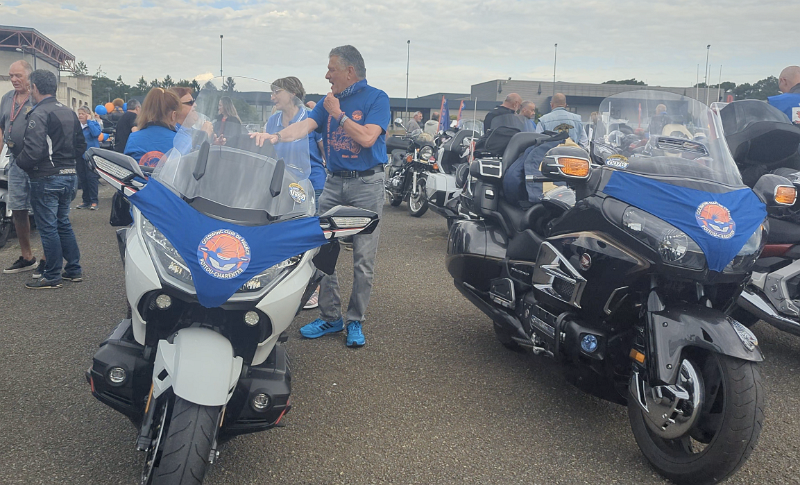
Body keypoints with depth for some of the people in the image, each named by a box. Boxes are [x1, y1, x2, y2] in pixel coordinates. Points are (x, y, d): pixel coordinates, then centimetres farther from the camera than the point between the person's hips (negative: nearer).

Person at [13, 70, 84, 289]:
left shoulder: (39, 114, -15)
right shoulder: (69, 113, 12)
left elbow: (33, 150, -23)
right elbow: (81, 146, 17)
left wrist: (19, 160, -5)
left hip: (46, 179, -8)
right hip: (69, 176, 8)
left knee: (48, 228, 0)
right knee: (63, 223, 17)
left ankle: (52, 277, 6)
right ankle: (74, 270, 21)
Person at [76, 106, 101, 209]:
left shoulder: (94, 124, 0)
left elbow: (96, 133, -22)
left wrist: (89, 121, -15)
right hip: (79, 155, 5)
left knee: (91, 178, -6)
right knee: (82, 179, 8)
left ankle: (94, 201, -1)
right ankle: (86, 201, 16)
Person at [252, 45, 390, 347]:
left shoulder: (376, 98, -3)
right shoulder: (329, 101, 13)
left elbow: (367, 138, -17)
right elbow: (305, 126, -4)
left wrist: (338, 114, -10)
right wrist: (277, 136, -21)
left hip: (366, 184, -5)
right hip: (334, 183, 5)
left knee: (363, 259, 0)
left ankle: (355, 320, 12)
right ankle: (330, 316, 13)